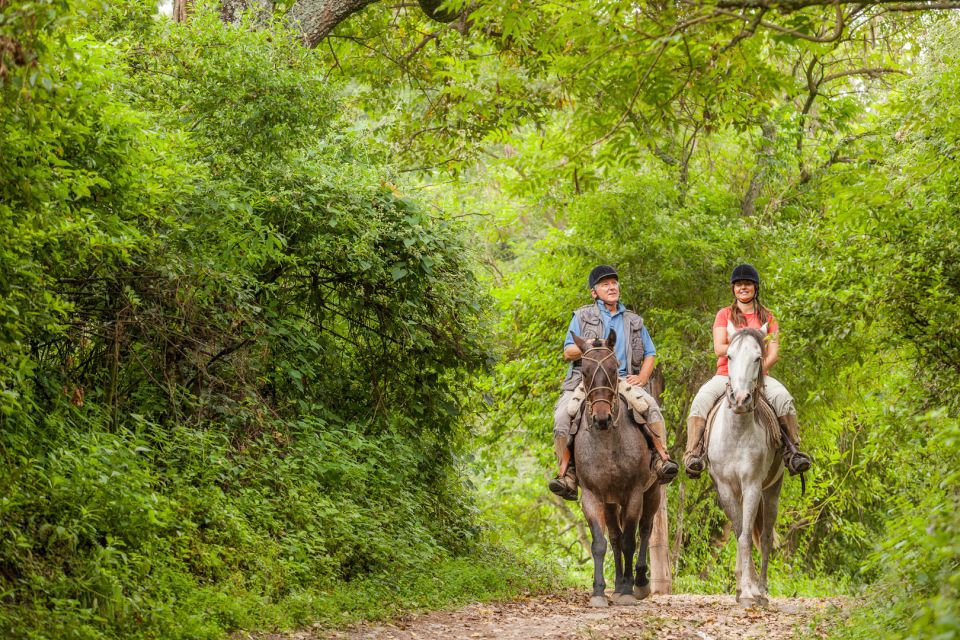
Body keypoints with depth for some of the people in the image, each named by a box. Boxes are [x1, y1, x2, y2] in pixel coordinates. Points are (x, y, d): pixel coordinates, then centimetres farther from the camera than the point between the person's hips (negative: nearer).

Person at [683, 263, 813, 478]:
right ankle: (693, 453, -35)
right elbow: (719, 348, -2)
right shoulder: (724, 315, 12)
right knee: (702, 399, -31)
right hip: (726, 374, 0)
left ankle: (792, 450, -28)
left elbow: (773, 354, 2)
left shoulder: (767, 318, 13)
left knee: (782, 396, -31)